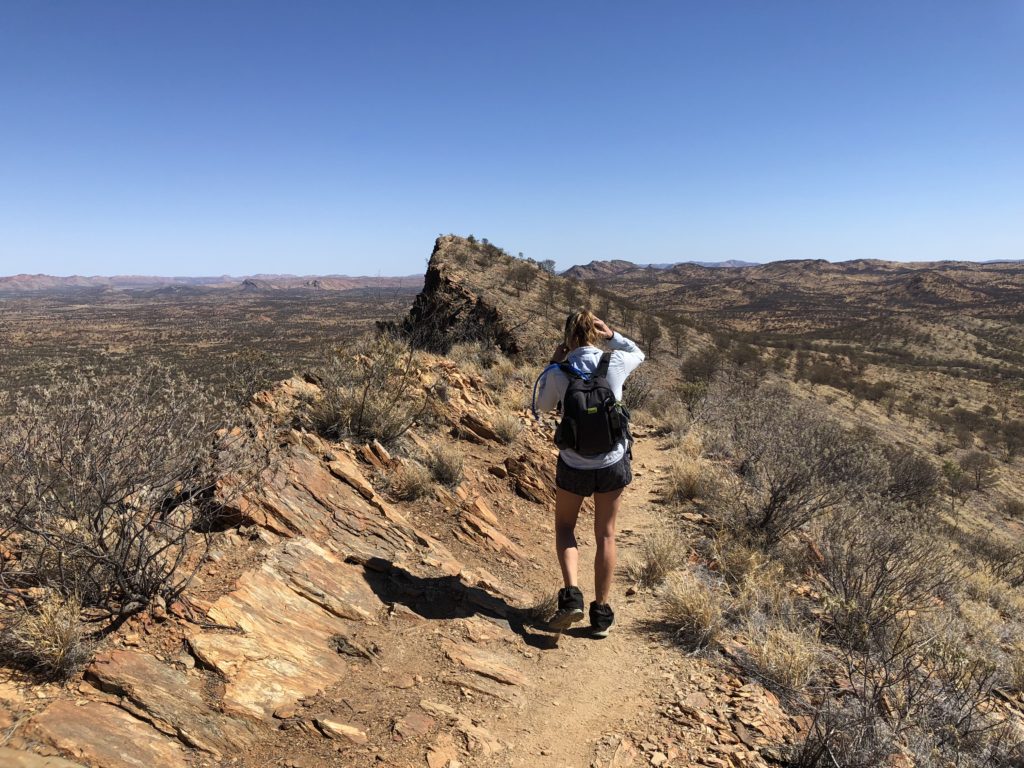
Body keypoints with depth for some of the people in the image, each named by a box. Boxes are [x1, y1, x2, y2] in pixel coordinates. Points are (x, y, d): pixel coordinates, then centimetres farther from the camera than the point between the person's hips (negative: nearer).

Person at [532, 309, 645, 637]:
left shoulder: (559, 373, -14)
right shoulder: (615, 363, -10)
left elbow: (541, 405, 6)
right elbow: (639, 354, 15)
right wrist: (613, 335, 0)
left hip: (574, 466, -1)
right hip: (613, 463, 2)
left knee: (564, 527, 23)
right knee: (605, 535, 17)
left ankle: (571, 596, 6)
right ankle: (601, 614, 25)